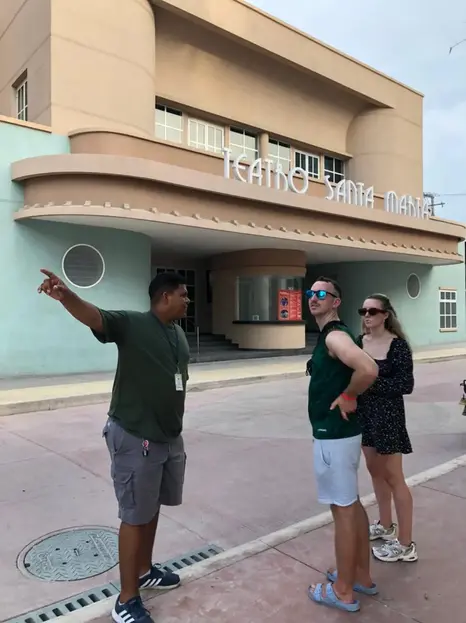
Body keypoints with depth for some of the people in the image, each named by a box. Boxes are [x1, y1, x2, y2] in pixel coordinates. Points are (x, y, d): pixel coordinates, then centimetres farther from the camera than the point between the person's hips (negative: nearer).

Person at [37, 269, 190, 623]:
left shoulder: (179, 334, 8)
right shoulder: (132, 324, -16)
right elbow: (93, 316, -34)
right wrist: (65, 295, -55)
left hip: (170, 437, 8)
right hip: (135, 440, -7)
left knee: (153, 508, 21)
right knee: (135, 516, 3)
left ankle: (145, 571, 41)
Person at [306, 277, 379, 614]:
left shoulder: (335, 335, -19)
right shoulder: (330, 335, 12)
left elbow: (368, 370, -35)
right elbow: (350, 372, 24)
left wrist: (347, 397, -20)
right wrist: (348, 396, 10)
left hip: (334, 435, -10)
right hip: (339, 432, 10)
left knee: (343, 509, 3)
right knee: (352, 504, 19)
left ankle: (343, 591, 18)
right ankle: (362, 575, 34)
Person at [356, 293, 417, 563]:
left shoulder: (398, 345, -15)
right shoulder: (359, 342, 2)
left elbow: (406, 385, -18)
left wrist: (371, 383, -23)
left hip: (388, 415, -6)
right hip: (364, 413, 6)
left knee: (394, 477, 2)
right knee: (375, 470, 19)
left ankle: (406, 545, 16)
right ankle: (385, 526, 38)